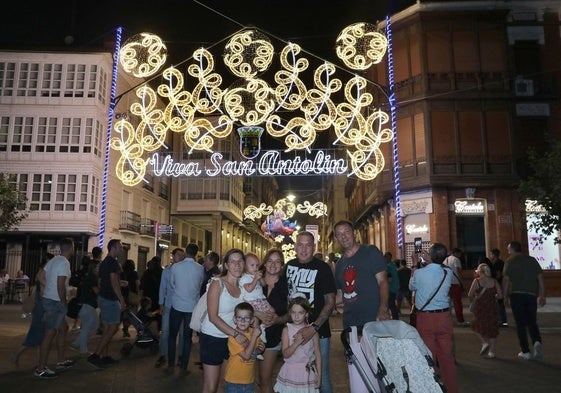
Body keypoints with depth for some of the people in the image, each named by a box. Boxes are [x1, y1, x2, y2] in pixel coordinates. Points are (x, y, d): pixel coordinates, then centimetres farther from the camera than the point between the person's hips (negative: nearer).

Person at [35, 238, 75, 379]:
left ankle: (61, 361, 24)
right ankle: (41, 369, 2)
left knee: (63, 328, 17)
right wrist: (64, 304, -10)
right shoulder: (64, 263, -17)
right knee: (50, 334, -4)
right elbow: (61, 287, -21)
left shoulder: (53, 260, 11)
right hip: (55, 302, -10)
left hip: (47, 298, 10)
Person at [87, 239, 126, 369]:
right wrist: (122, 299, -20)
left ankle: (105, 356, 17)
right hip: (110, 299, -10)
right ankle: (95, 355, -8)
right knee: (113, 328, -7)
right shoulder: (113, 262, -15)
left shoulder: (104, 262, 15)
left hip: (103, 297, 10)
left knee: (109, 328, 14)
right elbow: (114, 282, -21)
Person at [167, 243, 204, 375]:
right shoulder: (200, 269, -9)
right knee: (187, 336, 9)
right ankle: (183, 366, 14)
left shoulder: (175, 267, -9)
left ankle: (171, 365, 18)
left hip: (177, 305, 0)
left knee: (172, 335, 13)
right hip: (192, 307, 0)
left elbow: (172, 284, 6)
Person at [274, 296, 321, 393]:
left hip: (308, 373, 0)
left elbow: (317, 354, 2)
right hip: (290, 373, 0)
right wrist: (296, 343, -24)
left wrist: (319, 374, 1)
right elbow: (285, 354, -9)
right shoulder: (287, 330, -4)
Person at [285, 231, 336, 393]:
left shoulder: (322, 268, -11)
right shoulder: (289, 265, 3)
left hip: (318, 331, -4)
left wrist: (314, 328, -21)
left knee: (321, 376, 4)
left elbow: (330, 302, -12)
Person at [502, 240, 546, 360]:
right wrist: (542, 296, 9)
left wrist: (505, 297, 1)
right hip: (532, 294, 3)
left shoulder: (510, 261, 1)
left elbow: (506, 280, -5)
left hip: (516, 294, -3)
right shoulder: (532, 260, 12)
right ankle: (537, 341, -12)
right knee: (532, 322, 14)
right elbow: (540, 277, 7)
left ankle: (525, 352, 5)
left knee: (520, 324, 4)